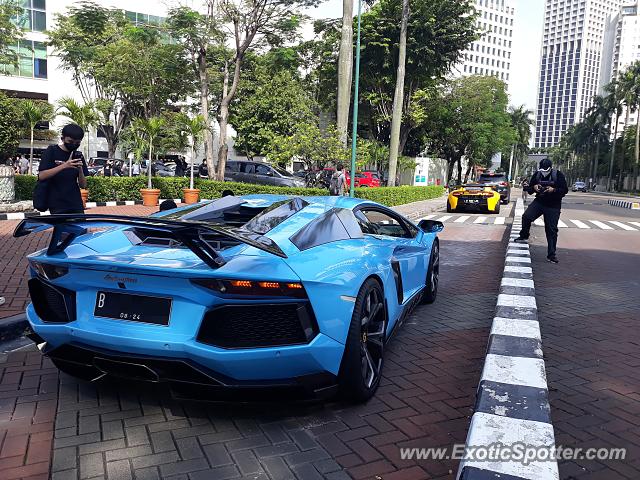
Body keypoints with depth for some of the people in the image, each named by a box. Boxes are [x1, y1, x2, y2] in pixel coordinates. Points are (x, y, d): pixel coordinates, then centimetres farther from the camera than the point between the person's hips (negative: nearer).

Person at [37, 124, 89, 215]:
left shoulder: (78, 156, 9)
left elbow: (83, 185, 6)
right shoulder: (52, 151, 0)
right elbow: (41, 176, -11)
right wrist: (64, 166, -20)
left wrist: (80, 169, -12)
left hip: (76, 205, 3)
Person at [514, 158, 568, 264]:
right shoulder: (537, 175, 3)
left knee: (552, 229, 0)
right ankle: (524, 237, 5)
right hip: (539, 202, 3)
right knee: (526, 216, -20)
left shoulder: (558, 175, -7)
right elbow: (529, 189, 11)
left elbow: (565, 190, -6)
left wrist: (554, 190, -24)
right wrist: (534, 188, -12)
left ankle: (551, 254, 6)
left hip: (553, 206, -3)